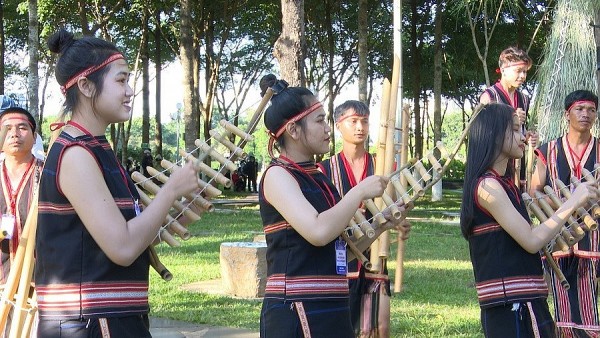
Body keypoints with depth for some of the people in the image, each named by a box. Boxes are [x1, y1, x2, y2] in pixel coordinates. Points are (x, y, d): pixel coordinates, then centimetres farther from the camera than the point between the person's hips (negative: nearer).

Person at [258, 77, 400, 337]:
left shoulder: (318, 178, 14)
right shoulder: (277, 175, -10)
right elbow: (318, 232, -25)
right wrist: (360, 191, -14)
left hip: (333, 311, 8)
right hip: (295, 315, -8)